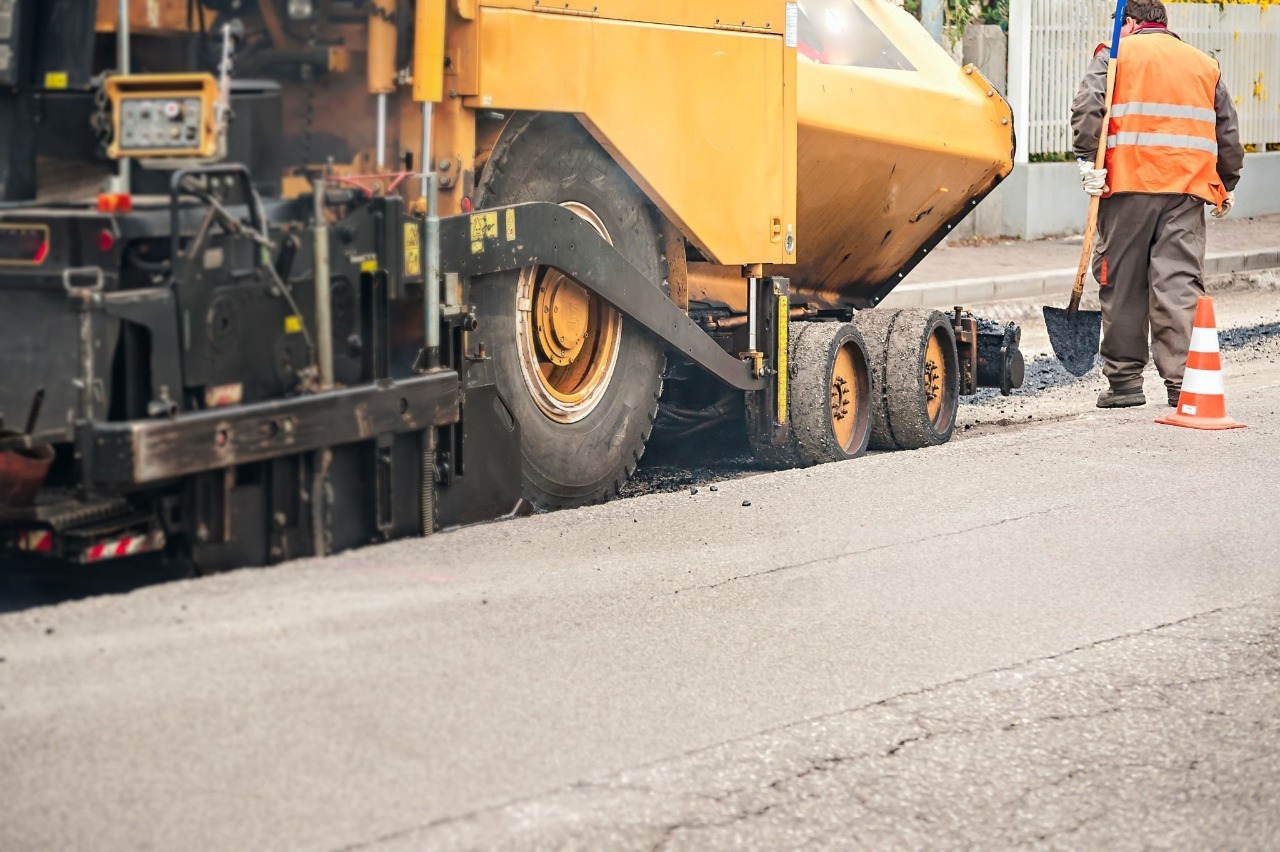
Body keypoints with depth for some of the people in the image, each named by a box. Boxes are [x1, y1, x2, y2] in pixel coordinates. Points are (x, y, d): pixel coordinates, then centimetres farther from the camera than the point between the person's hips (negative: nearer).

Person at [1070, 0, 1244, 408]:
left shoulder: (1115, 55, 7)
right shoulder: (1205, 64, 18)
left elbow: (1086, 108, -9)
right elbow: (1228, 130, 21)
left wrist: (1088, 162, -6)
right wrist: (1227, 184, 30)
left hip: (1128, 188, -3)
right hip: (1187, 190, 3)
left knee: (1122, 282, 5)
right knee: (1180, 283, 0)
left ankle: (1124, 379, 8)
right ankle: (1182, 380, -8)